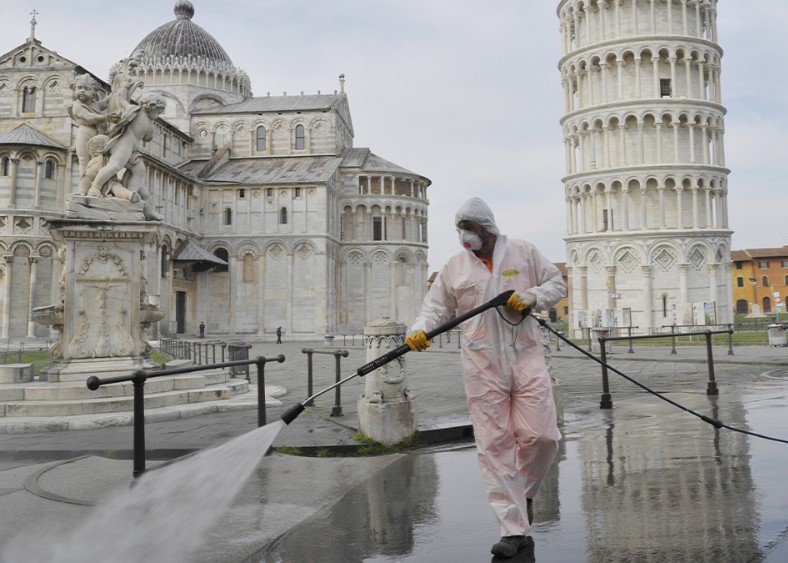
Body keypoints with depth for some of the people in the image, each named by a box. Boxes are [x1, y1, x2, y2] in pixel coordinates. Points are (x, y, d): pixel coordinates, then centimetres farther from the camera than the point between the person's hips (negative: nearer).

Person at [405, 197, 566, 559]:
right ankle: (513, 529, 5)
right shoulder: (454, 267, 10)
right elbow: (437, 307, 7)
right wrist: (420, 330, -13)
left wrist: (531, 297, -8)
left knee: (540, 436, -5)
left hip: (526, 356, 0)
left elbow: (556, 284, 12)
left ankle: (524, 492, 27)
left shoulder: (523, 253, 9)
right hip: (482, 365, 0)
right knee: (494, 445, -2)